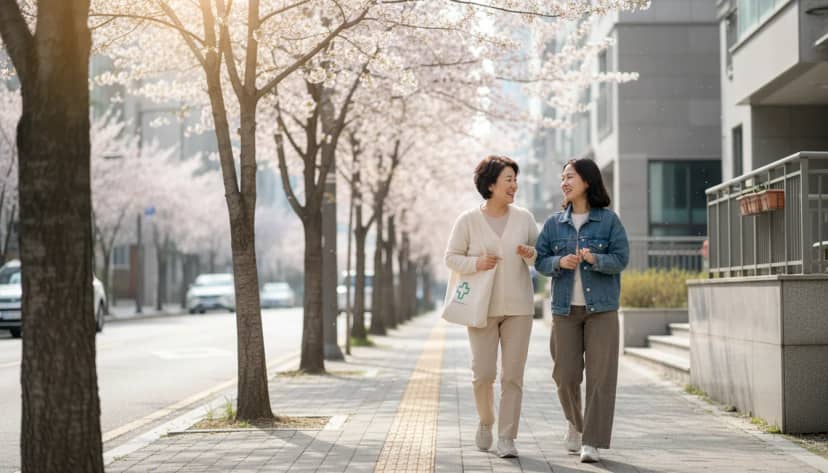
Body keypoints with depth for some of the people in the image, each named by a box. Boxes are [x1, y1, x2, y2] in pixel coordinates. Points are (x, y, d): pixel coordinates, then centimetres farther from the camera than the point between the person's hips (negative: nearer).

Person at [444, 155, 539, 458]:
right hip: (482, 307, -1)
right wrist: (476, 264, -16)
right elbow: (451, 257, 3)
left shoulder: (524, 218, 4)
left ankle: (506, 438, 7)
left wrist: (530, 254, -12)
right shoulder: (468, 220, -2)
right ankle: (486, 420, 26)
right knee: (483, 373, -3)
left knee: (513, 375, -1)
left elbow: (540, 254, 11)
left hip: (518, 307, 2)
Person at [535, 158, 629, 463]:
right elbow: (540, 260, 6)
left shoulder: (608, 220, -1)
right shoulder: (554, 223, 7)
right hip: (565, 309, 2)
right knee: (566, 376, 2)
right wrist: (559, 262, -14)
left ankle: (592, 443, -1)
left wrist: (594, 259, -23)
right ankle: (575, 422, 31)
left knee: (600, 375, -6)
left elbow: (621, 259, -5)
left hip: (601, 309, -2)